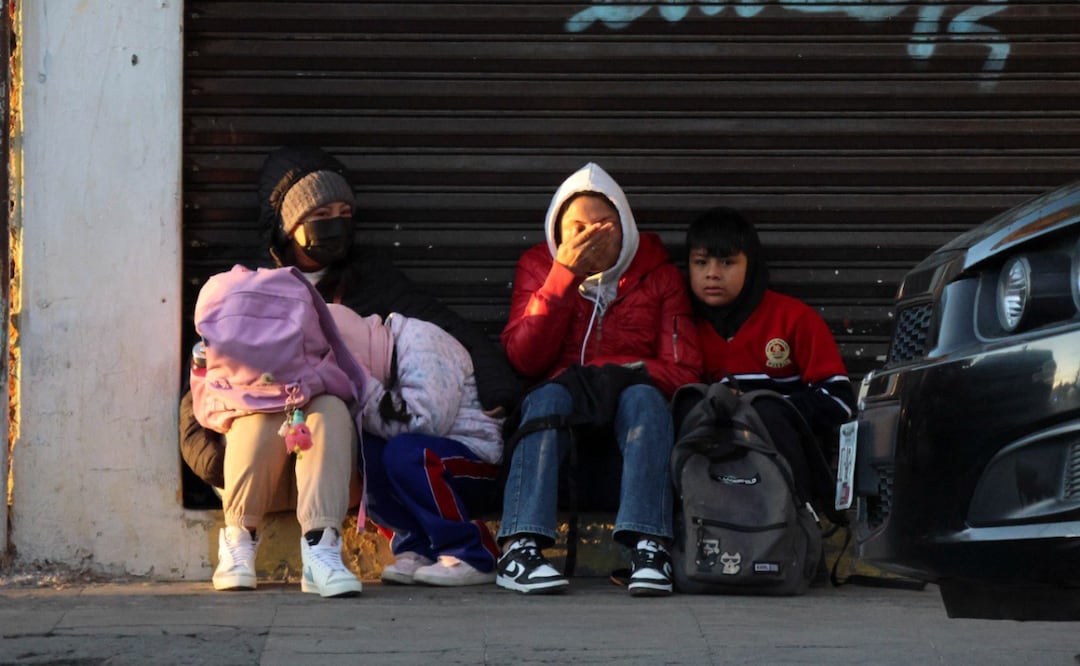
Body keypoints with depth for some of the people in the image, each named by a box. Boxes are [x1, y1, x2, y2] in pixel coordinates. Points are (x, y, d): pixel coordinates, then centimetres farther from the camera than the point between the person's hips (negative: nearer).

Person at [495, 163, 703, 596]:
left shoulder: (657, 275, 10)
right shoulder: (538, 268, 11)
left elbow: (683, 370, 0)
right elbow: (524, 359, -5)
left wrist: (618, 374, -18)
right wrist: (565, 275, -11)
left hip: (627, 420, 0)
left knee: (645, 397, -33)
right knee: (547, 398, -33)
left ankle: (649, 546, -48)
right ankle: (520, 548, -48)